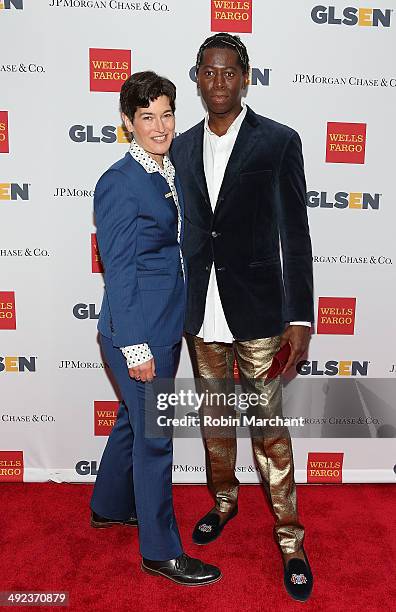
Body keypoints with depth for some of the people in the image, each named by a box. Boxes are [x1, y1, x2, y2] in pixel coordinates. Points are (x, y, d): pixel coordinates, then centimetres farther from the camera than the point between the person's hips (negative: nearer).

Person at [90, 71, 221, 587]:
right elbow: (119, 271, -17)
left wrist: (173, 327, 15)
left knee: (134, 421, 22)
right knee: (154, 437, 4)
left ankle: (109, 507, 46)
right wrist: (136, 347, -17)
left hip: (166, 327, 9)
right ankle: (160, 550, 25)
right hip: (137, 333, -9)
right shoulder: (118, 184, -14)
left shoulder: (172, 172, 11)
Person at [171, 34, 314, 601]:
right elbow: (180, 230, 11)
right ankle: (224, 500, 43)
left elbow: (294, 235, -6)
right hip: (199, 313, 4)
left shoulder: (279, 141, -3)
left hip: (257, 309, -4)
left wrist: (299, 318, -10)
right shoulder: (182, 147, 9)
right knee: (214, 416, 18)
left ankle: (289, 534, 26)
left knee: (269, 424, 5)